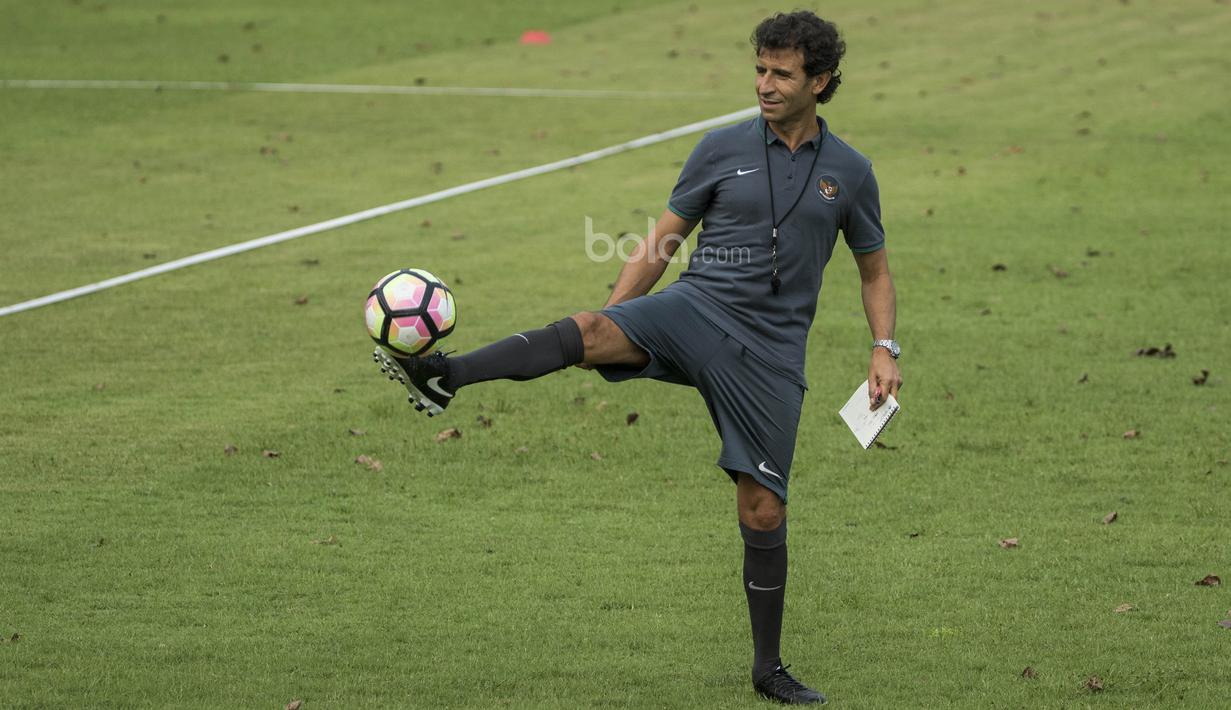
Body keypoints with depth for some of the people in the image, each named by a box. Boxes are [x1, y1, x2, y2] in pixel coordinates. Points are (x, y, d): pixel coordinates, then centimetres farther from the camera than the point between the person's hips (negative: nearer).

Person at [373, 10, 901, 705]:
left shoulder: (850, 172, 6)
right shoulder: (724, 148, 4)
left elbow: (875, 270, 18)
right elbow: (662, 242, 9)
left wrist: (886, 349, 4)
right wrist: (608, 318, 2)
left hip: (771, 353, 1)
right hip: (698, 310, -1)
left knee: (764, 509, 2)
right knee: (590, 330, -31)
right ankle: (444, 375, -48)